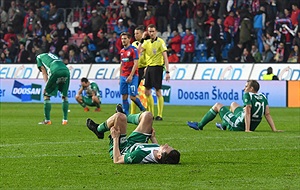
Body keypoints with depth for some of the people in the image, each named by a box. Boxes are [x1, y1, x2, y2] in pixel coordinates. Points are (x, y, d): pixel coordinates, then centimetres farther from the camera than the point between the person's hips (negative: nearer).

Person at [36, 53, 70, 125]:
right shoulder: (52, 55, 41)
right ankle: (65, 119, 17)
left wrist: (46, 85, 9)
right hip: (66, 70, 5)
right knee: (64, 96, 20)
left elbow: (44, 72, 14)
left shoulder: (39, 57, 26)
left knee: (46, 95, 7)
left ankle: (47, 120, 4)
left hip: (56, 71, -5)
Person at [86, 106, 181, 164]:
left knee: (119, 116, -18)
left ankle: (99, 129, 17)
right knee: (147, 115, 3)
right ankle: (126, 117, 38)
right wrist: (153, 137, 11)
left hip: (122, 149, -6)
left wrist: (116, 138, -25)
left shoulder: (140, 155, -49)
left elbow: (117, 160, -34)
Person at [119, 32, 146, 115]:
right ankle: (126, 114, 4)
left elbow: (136, 64, -13)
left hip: (132, 76, -7)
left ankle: (142, 109, 13)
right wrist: (120, 76, 16)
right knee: (124, 96, 1)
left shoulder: (133, 49, -7)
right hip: (123, 76, 7)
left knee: (132, 96, -9)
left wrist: (131, 76, -19)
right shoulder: (122, 51, 14)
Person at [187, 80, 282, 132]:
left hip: (238, 126, -7)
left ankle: (199, 125, 26)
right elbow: (267, 114, -4)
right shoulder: (263, 97, 1)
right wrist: (274, 129, -4)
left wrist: (247, 130, -30)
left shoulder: (248, 95, -18)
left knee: (217, 106, 14)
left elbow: (248, 113, -26)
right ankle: (223, 125, 50)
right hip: (253, 127, 7)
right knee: (233, 104, 32)